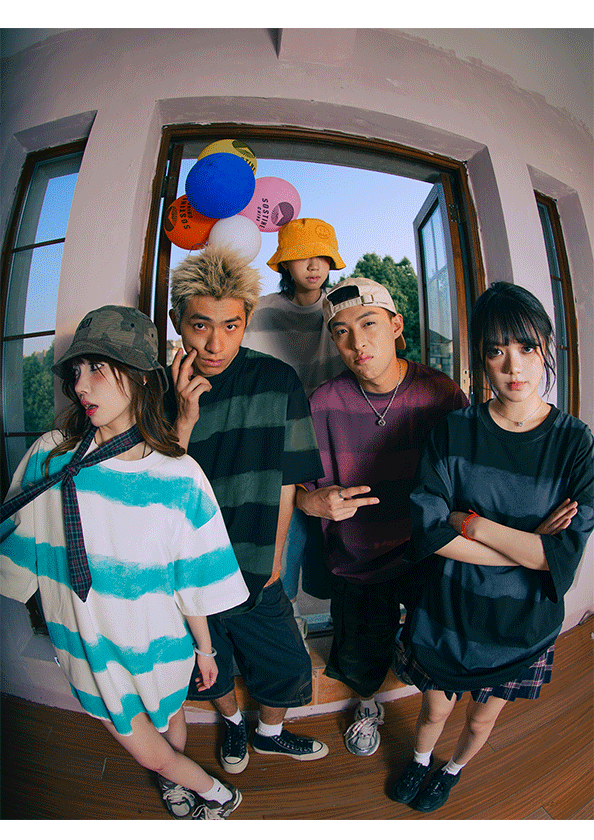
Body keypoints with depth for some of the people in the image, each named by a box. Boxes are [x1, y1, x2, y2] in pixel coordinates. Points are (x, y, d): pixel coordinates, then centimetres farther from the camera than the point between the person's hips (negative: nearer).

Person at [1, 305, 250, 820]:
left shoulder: (180, 477, -21)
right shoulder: (51, 457, -15)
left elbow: (193, 583, -12)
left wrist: (204, 649, 0)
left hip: (158, 643, -2)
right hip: (89, 642, 2)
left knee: (168, 723, 25)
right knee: (143, 750, 19)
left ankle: (194, 787, 60)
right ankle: (213, 792, 52)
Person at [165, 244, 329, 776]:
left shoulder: (277, 381, -14)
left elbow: (286, 480, -6)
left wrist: (274, 554, 0)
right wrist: (184, 421, -25)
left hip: (254, 571, -1)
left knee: (284, 666, 15)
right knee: (209, 665, 23)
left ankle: (270, 733, 51)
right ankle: (233, 723, 58)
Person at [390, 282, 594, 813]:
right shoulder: (454, 432, -14)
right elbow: (428, 529, -22)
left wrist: (469, 522, -24)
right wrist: (529, 544, -23)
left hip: (522, 624, 1)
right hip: (447, 614, 0)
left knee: (482, 720, 26)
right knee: (435, 710, 23)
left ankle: (454, 769, 60)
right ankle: (420, 761, 59)